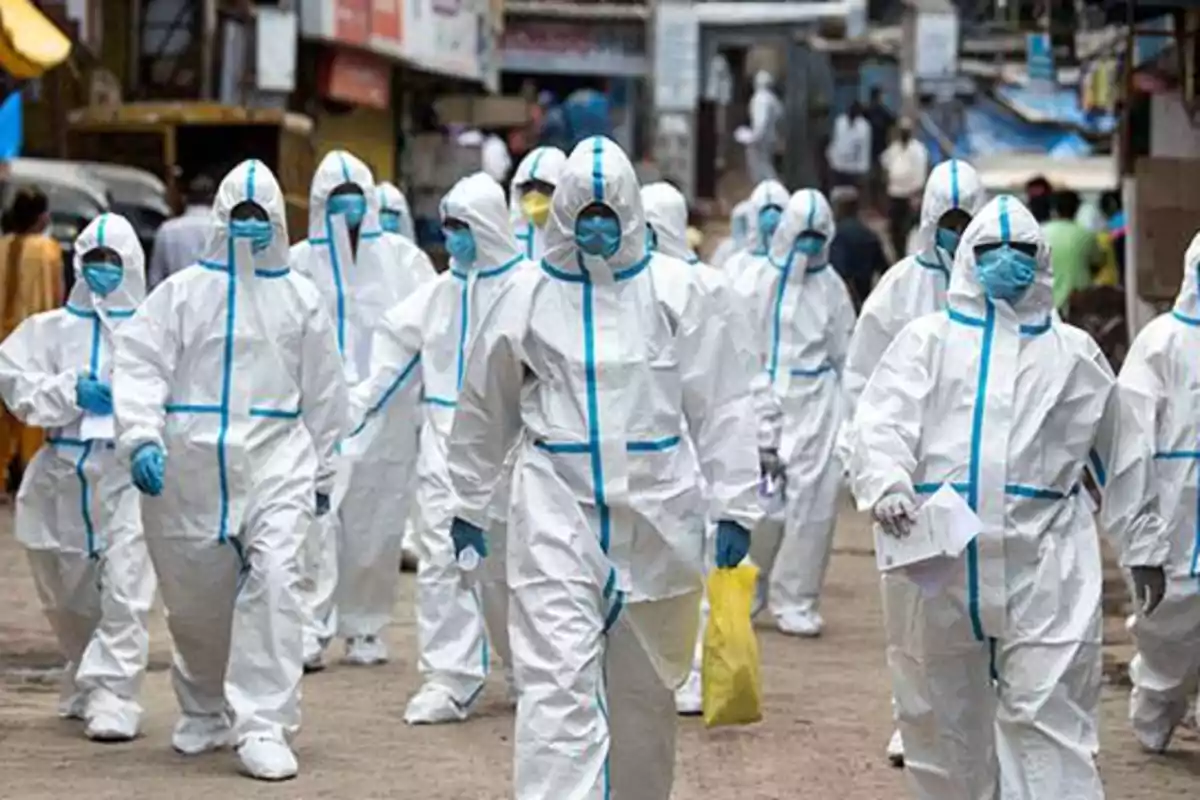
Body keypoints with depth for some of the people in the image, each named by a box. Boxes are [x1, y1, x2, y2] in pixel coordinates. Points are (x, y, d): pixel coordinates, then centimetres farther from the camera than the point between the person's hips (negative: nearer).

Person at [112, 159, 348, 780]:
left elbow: (322, 392, 16)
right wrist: (140, 438, -20)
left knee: (273, 579, -19)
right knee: (193, 596, 11)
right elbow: (139, 366, -5)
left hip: (275, 460, 0)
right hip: (189, 466, 0)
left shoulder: (300, 299, 8)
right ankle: (204, 712, 36)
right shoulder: (181, 292, 3)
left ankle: (264, 727, -17)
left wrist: (322, 472, 18)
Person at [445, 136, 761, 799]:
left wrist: (734, 504, -2)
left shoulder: (673, 289, 0)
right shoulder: (529, 294, 2)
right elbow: (486, 409, 13)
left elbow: (721, 403, 2)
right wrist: (468, 505, 18)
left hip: (654, 512, 1)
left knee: (643, 684, 14)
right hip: (557, 503, -1)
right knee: (559, 680, -11)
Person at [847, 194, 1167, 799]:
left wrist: (1143, 546, 19)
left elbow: (1122, 453, 19)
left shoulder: (1074, 353, 13)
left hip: (1044, 571, 0)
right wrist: (886, 486, -26)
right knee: (943, 718, 11)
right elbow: (880, 424, -6)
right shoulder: (927, 339, 8)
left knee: (1048, 717, -7)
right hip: (937, 562, 0)